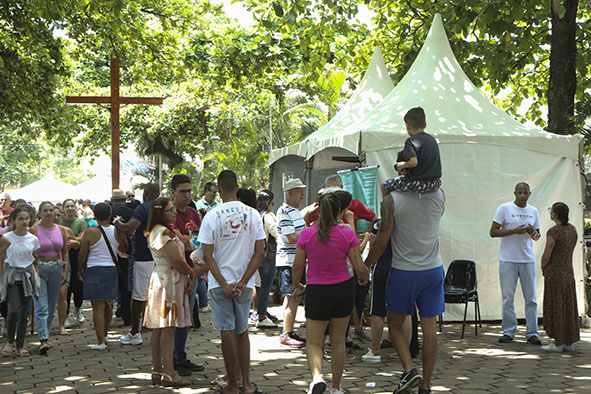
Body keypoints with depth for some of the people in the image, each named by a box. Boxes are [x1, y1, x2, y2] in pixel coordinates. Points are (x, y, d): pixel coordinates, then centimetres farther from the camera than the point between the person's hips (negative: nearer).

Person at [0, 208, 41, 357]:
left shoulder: (33, 239, 4)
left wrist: (37, 279, 4)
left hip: (27, 277, 3)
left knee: (24, 312, 2)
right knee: (14, 310, -17)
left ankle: (20, 345, 11)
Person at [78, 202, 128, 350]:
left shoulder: (90, 233, -10)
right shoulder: (118, 231, -1)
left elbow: (82, 254, -6)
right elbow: (124, 249, 16)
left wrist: (80, 270, 10)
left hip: (95, 270, -4)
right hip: (112, 270, 4)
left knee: (98, 307, -3)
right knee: (107, 304, 20)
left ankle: (100, 342, -5)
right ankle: (104, 335, 34)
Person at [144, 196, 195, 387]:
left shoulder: (155, 232, 16)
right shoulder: (164, 232, -16)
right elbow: (176, 261, -20)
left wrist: (187, 278, 5)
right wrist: (191, 273, -3)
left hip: (159, 281, 10)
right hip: (169, 283, -10)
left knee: (158, 329, 10)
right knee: (168, 328, -8)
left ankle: (157, 371, 15)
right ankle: (169, 374, -6)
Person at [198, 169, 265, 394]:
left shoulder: (212, 216, -9)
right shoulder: (253, 215, -2)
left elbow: (207, 255, -11)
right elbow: (259, 253, -4)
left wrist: (224, 285, -9)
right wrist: (242, 282, -4)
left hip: (220, 283, -2)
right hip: (244, 283, 3)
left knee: (228, 332, 1)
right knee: (242, 331, 15)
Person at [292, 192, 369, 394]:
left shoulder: (307, 234, -8)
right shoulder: (347, 234, -8)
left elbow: (298, 266, -2)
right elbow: (359, 267, -7)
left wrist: (295, 284, 18)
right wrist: (364, 277, 16)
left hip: (317, 291, -1)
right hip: (344, 288, 1)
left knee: (313, 341, 9)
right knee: (338, 341, 15)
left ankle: (317, 376, -18)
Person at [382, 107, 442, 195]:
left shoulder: (411, 141, -15)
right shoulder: (432, 139, 9)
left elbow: (413, 162, -29)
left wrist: (402, 165, -8)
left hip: (418, 183, -8)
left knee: (384, 186, 8)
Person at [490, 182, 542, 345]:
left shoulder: (534, 211, 12)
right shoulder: (504, 208, -1)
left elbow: (538, 236, 20)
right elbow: (493, 232, -5)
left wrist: (533, 233, -4)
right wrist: (514, 231, -16)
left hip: (528, 259, 3)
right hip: (508, 259, -3)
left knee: (531, 298, 3)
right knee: (508, 298, 0)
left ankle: (532, 333, 8)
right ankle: (508, 332, 9)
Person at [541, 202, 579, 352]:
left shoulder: (553, 232, -18)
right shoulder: (572, 229, 5)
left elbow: (546, 255, -18)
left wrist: (543, 269, 2)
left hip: (555, 275, -7)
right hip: (569, 273, 7)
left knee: (555, 307, 0)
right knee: (568, 307, 11)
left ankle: (558, 343, 4)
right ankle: (569, 342, 16)